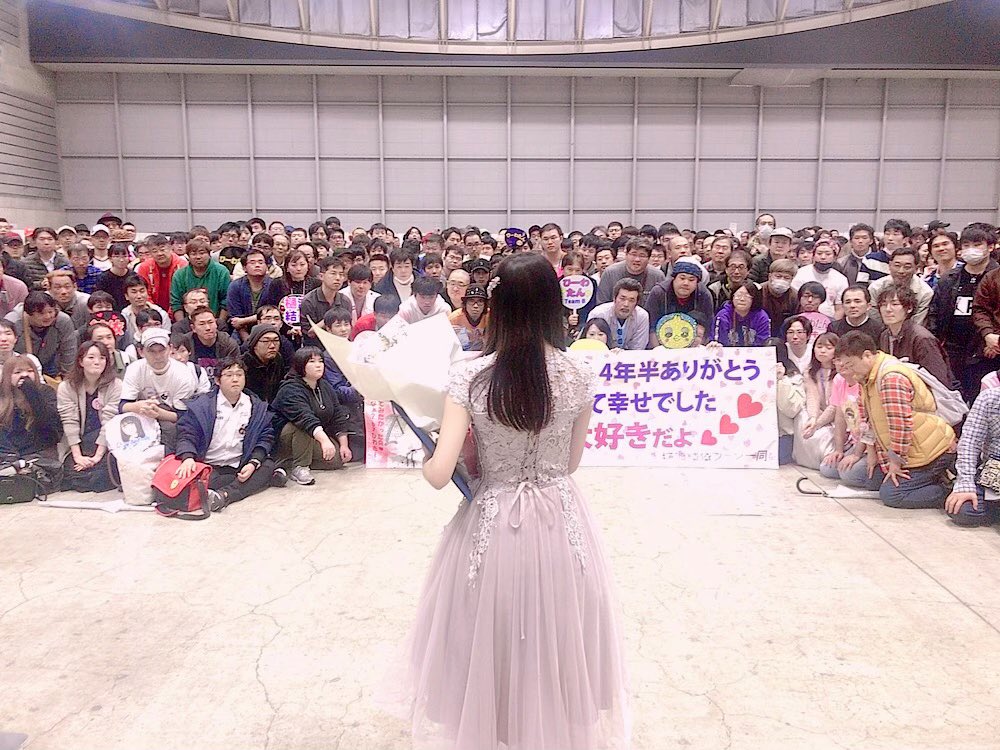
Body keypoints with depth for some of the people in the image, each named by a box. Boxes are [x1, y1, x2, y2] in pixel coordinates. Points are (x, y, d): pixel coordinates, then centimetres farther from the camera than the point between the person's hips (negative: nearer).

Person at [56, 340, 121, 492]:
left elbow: (109, 421, -12)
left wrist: (98, 455, -19)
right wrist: (77, 456, -17)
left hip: (105, 444, -1)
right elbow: (69, 423, -8)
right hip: (76, 446, 1)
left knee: (102, 477, -23)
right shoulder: (66, 387, 0)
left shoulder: (115, 385, -5)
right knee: (74, 477, -19)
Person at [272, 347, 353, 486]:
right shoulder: (291, 390, -21)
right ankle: (299, 468, -26)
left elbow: (338, 416, 5)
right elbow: (305, 417, -38)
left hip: (317, 438, 8)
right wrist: (324, 440, -52)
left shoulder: (326, 387, 5)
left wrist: (344, 445, -3)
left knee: (340, 458, -10)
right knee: (303, 427, -37)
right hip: (286, 438, -8)